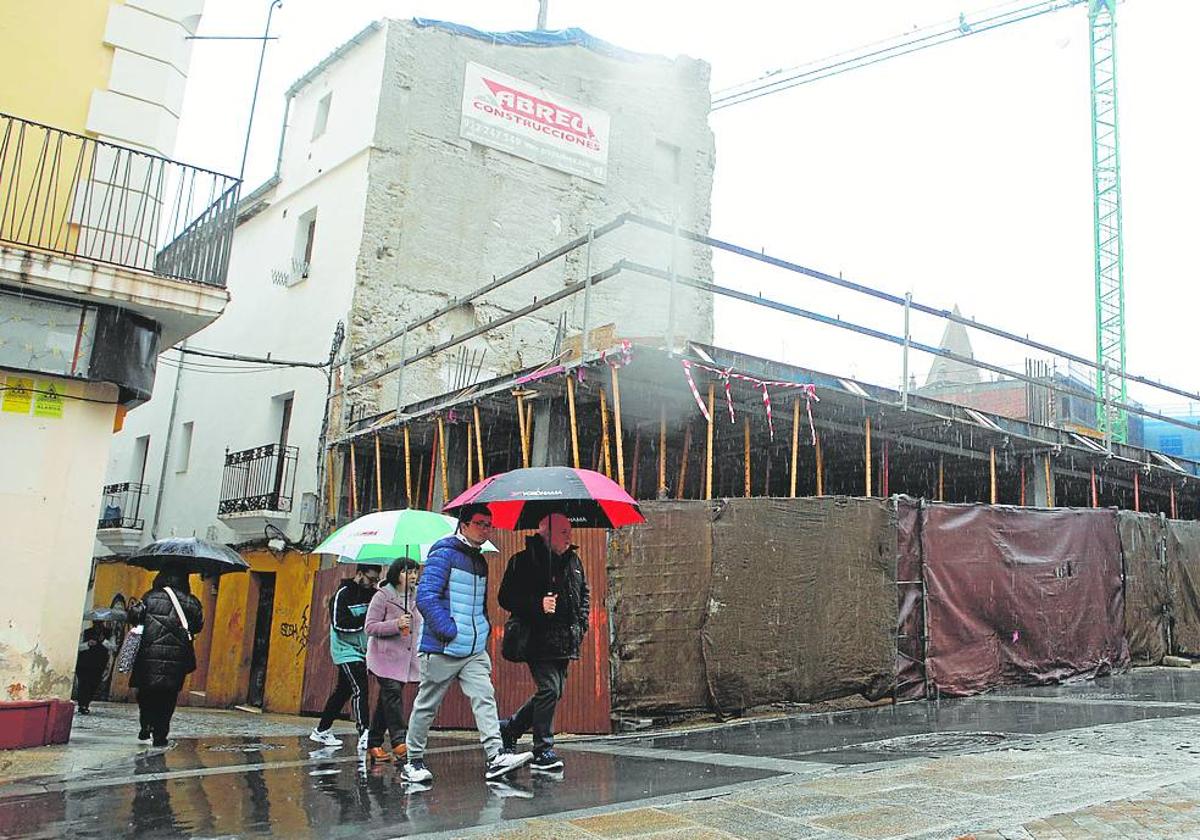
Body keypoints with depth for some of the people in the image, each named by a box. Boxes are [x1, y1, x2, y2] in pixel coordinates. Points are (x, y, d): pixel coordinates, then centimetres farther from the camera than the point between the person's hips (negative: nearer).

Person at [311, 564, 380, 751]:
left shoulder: (371, 594, 9)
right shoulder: (343, 594, -11)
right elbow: (340, 624, -19)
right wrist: (366, 618, -22)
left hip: (362, 651, 7)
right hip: (347, 651, -7)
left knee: (343, 691, 14)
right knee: (359, 689, -15)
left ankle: (321, 730, 26)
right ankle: (364, 736, -18)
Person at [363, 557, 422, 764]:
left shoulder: (416, 597, 11)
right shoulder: (382, 597, -7)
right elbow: (370, 627, -11)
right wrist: (396, 624, -23)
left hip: (406, 658, 6)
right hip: (385, 656, -6)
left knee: (385, 701, 9)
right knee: (393, 693, -19)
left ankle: (374, 744, 16)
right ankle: (399, 741, -21)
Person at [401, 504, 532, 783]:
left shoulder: (480, 561, 16)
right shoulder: (444, 554, -10)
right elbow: (425, 597, -19)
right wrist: (448, 630, -20)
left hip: (475, 650, 7)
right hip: (442, 649, -7)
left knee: (485, 698, -7)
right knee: (426, 706, 6)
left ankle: (496, 757, -12)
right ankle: (413, 762, 19)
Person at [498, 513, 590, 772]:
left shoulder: (573, 560, 13)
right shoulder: (524, 560, -8)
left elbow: (584, 593, 25)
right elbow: (506, 597, -10)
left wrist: (581, 623, 12)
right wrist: (538, 606, -23)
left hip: (565, 642, 8)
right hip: (538, 641, -8)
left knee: (554, 692, 13)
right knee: (549, 690, -13)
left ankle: (509, 728, 31)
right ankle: (543, 751, 0)